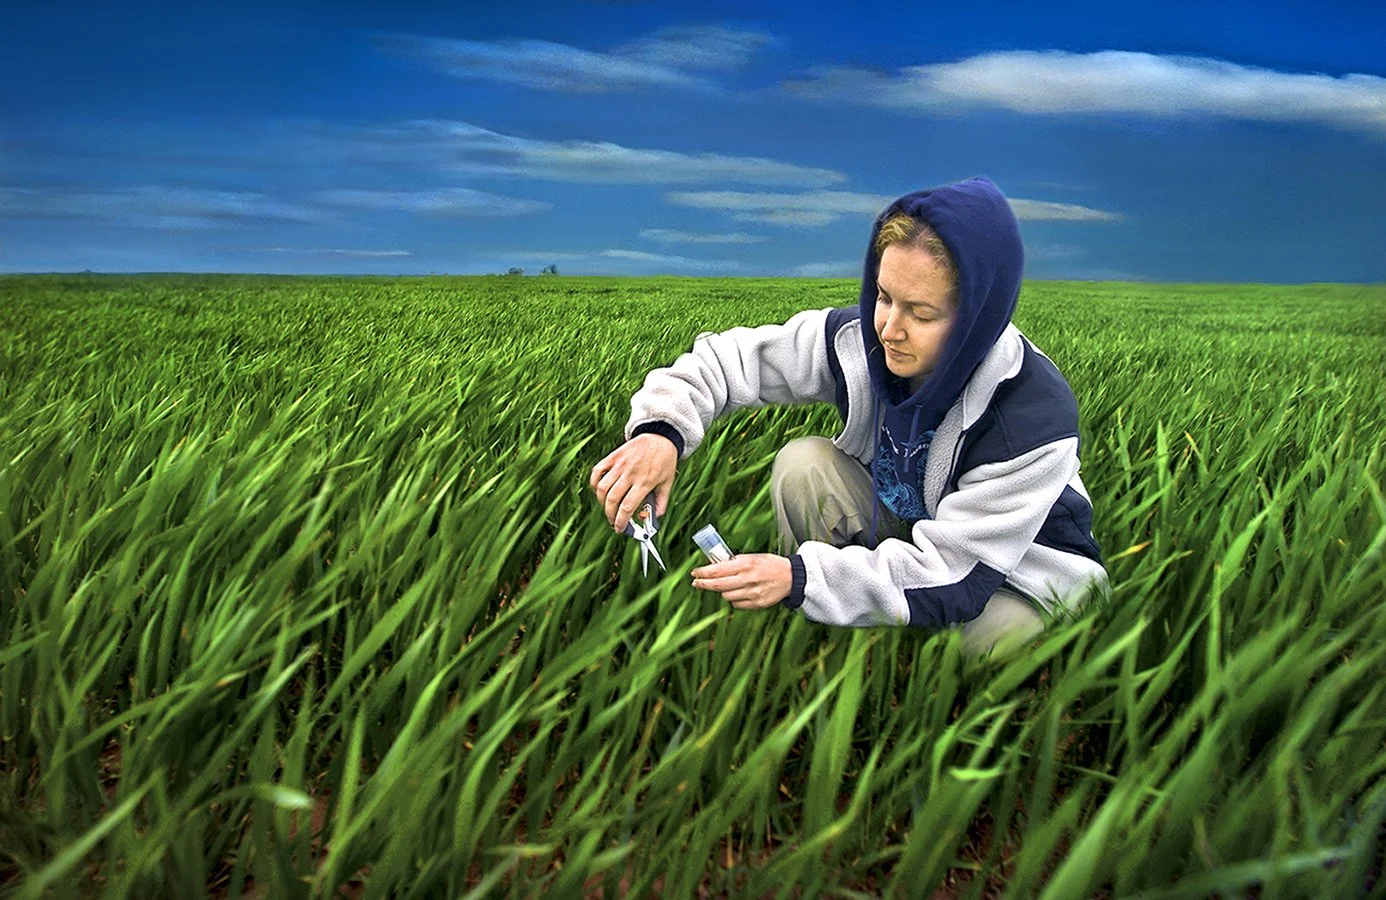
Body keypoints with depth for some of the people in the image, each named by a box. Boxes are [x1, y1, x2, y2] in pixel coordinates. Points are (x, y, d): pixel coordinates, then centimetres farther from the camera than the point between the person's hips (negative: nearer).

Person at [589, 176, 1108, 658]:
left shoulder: (1035, 418, -34)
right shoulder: (860, 339, -21)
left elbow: (953, 573, -34)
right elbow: (726, 359, -14)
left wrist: (799, 578, -45)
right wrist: (661, 429, -36)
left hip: (1022, 564, -3)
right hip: (899, 530, 4)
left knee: (1000, 633, -38)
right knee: (803, 466, -22)